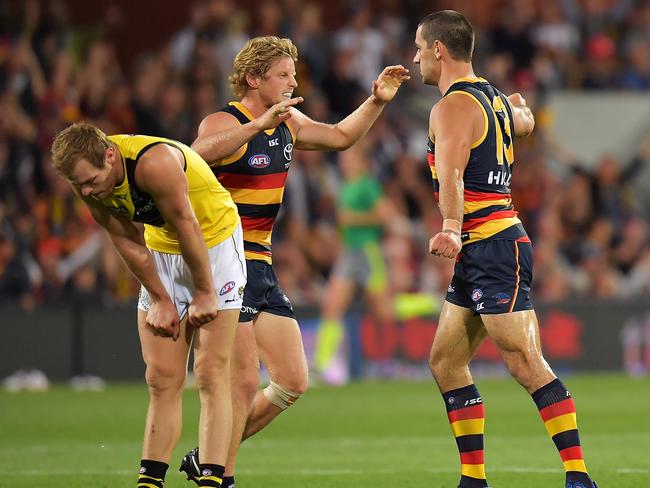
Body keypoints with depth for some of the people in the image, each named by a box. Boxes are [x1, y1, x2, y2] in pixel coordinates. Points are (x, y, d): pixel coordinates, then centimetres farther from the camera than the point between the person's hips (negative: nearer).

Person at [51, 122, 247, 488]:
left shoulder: (154, 163, -34)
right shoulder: (89, 183, -13)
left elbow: (188, 228, -24)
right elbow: (128, 242, -3)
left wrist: (205, 294, -15)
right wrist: (160, 300, -2)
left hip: (214, 243, -6)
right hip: (162, 251, 6)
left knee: (212, 373, -11)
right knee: (162, 378, 1)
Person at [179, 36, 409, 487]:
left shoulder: (288, 123, 12)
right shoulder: (225, 123, -14)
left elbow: (340, 137, 29)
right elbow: (196, 155, -37)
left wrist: (377, 101, 15)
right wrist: (260, 124, -46)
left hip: (261, 266, 9)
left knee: (293, 383, 7)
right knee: (244, 383, -10)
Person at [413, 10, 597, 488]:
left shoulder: (453, 106, -12)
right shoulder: (495, 99, 16)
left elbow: (452, 172, -31)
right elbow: (524, 122, 41)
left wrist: (451, 228, -45)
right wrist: (520, 107, 63)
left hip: (493, 248, -10)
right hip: (478, 256, 10)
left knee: (526, 364, -13)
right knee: (445, 361, 10)